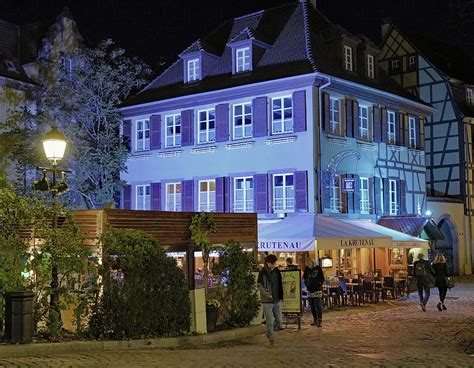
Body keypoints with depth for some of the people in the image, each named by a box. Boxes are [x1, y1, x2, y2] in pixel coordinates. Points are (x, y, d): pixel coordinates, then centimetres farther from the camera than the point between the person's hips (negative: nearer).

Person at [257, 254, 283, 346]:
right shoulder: (263, 272, -8)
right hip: (267, 301, -5)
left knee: (278, 320, 8)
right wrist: (267, 295, -19)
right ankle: (271, 339, 7)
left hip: (277, 300, 5)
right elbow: (259, 285, -10)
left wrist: (280, 296, 9)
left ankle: (269, 333, 31)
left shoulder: (277, 271, 8)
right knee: (270, 322, -4)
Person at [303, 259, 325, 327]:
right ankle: (315, 320, 19)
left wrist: (319, 285, -8)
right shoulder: (307, 269, 7)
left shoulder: (318, 268, -4)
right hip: (310, 290, 5)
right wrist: (307, 284, 9)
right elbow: (305, 277, 20)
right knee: (312, 306, 9)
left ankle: (319, 321, -7)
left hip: (317, 290, -5)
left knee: (318, 306, -9)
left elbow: (322, 279, -1)